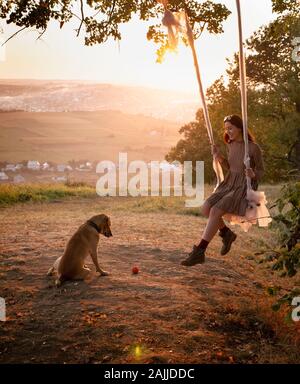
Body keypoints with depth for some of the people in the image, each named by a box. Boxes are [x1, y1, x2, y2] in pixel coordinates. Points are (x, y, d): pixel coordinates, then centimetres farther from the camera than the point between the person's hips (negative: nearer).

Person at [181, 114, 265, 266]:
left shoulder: (253, 148, -12)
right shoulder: (230, 145, 7)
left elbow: (261, 171, -2)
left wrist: (253, 174, -25)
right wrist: (219, 157, 0)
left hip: (244, 189, -6)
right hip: (229, 185, 7)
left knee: (215, 211, -27)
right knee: (205, 208, -17)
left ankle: (199, 252, -22)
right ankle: (227, 233, 9)